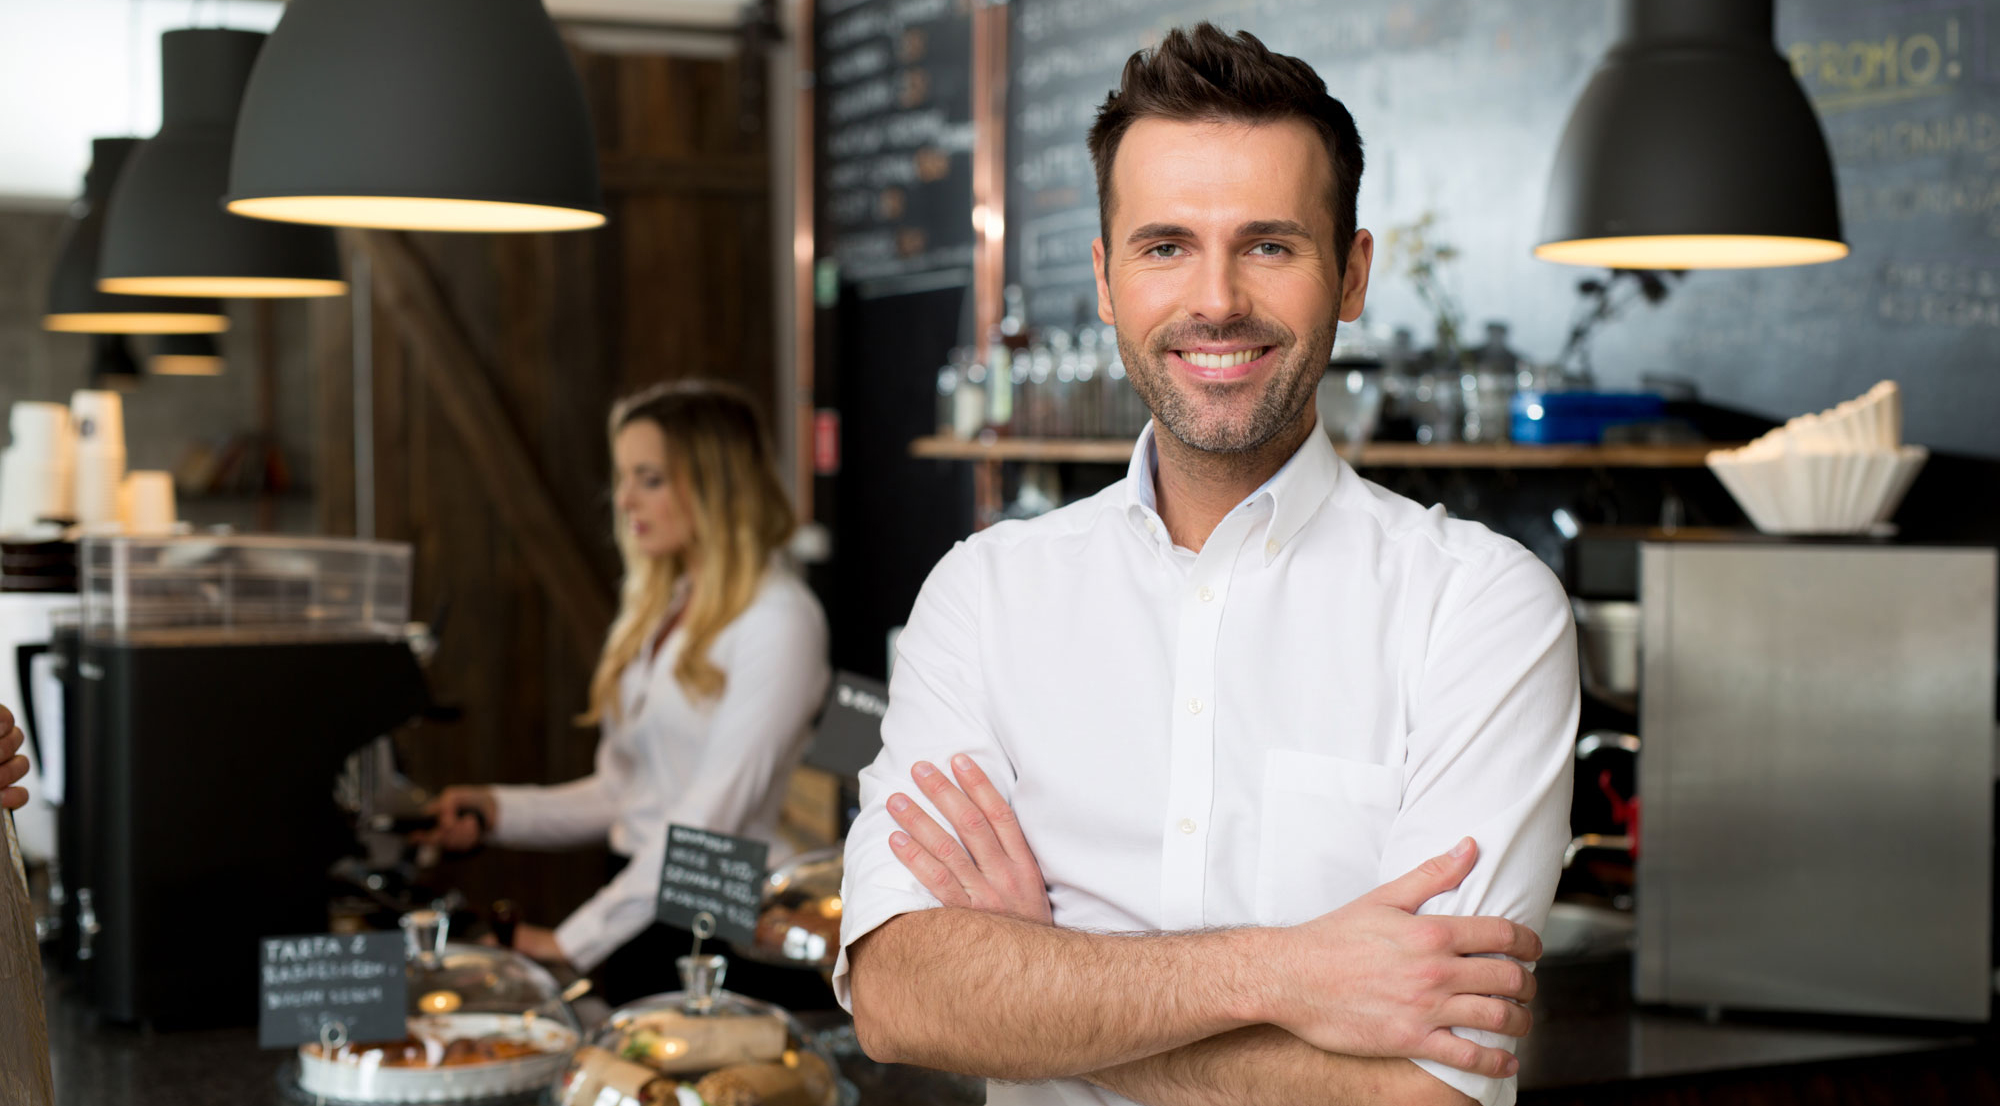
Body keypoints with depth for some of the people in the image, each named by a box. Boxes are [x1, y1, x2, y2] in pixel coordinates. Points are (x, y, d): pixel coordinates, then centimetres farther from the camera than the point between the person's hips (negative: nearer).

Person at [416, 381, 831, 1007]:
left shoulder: (778, 621, -10)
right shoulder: (656, 610, 17)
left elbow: (713, 817, -16)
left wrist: (575, 939, -17)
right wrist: (498, 812, 4)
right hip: (638, 920, 7)